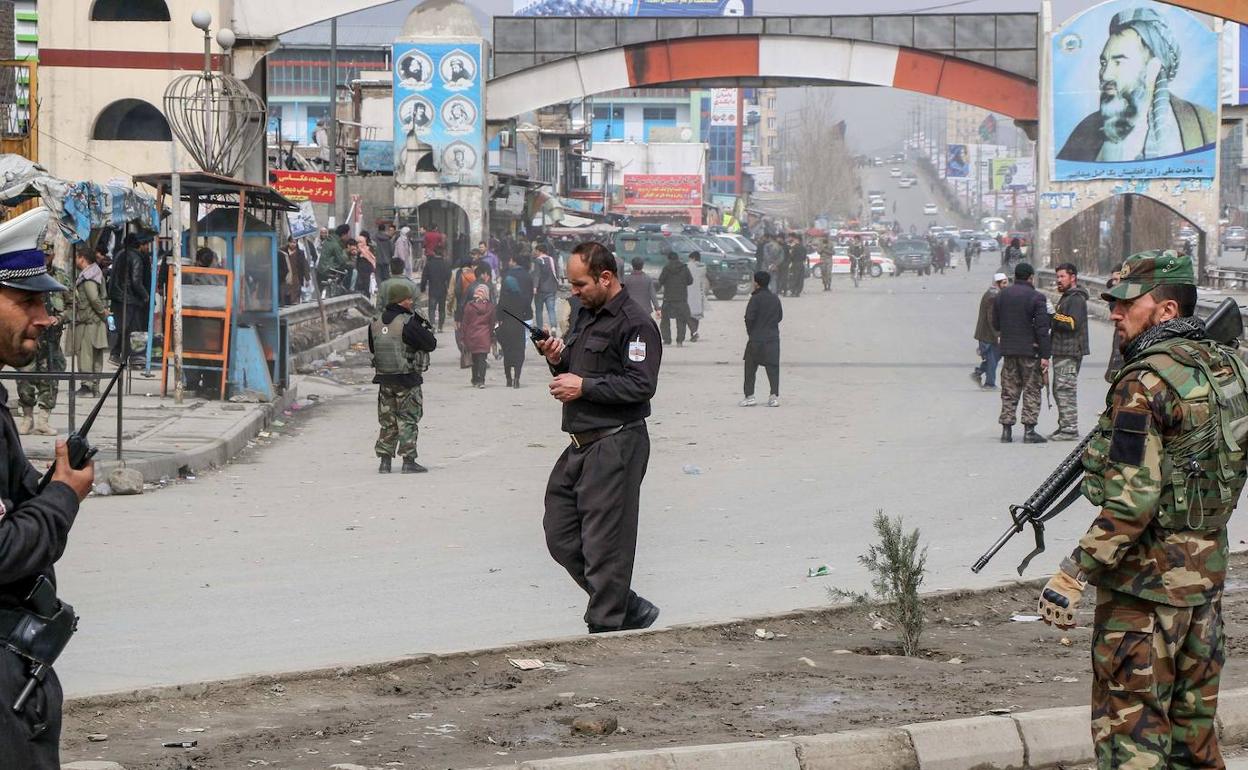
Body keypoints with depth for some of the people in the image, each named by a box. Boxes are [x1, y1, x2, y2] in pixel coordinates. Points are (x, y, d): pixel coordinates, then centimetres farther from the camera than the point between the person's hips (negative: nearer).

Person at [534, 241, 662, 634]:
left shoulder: (636, 324, -12)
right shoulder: (586, 315, 18)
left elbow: (641, 385, -21)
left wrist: (584, 386, -18)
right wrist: (557, 361, 4)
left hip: (616, 446, -10)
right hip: (580, 445, 10)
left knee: (604, 543, -6)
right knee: (560, 535, 10)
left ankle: (604, 628, 2)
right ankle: (630, 608, 20)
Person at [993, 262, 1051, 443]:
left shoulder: (1002, 295, 6)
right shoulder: (1036, 297, -10)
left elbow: (995, 324, 11)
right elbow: (1042, 328, -13)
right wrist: (1045, 356, -12)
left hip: (1008, 349, 4)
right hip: (1030, 350, -4)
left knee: (1009, 391, 10)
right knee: (1032, 390, 2)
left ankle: (1006, 430, 7)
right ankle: (1029, 430, -4)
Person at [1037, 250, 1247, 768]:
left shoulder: (1145, 383, -19)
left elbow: (1132, 501, -24)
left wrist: (1072, 576, -21)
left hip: (1147, 579, -8)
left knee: (1130, 728, -2)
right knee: (1191, 719, 17)